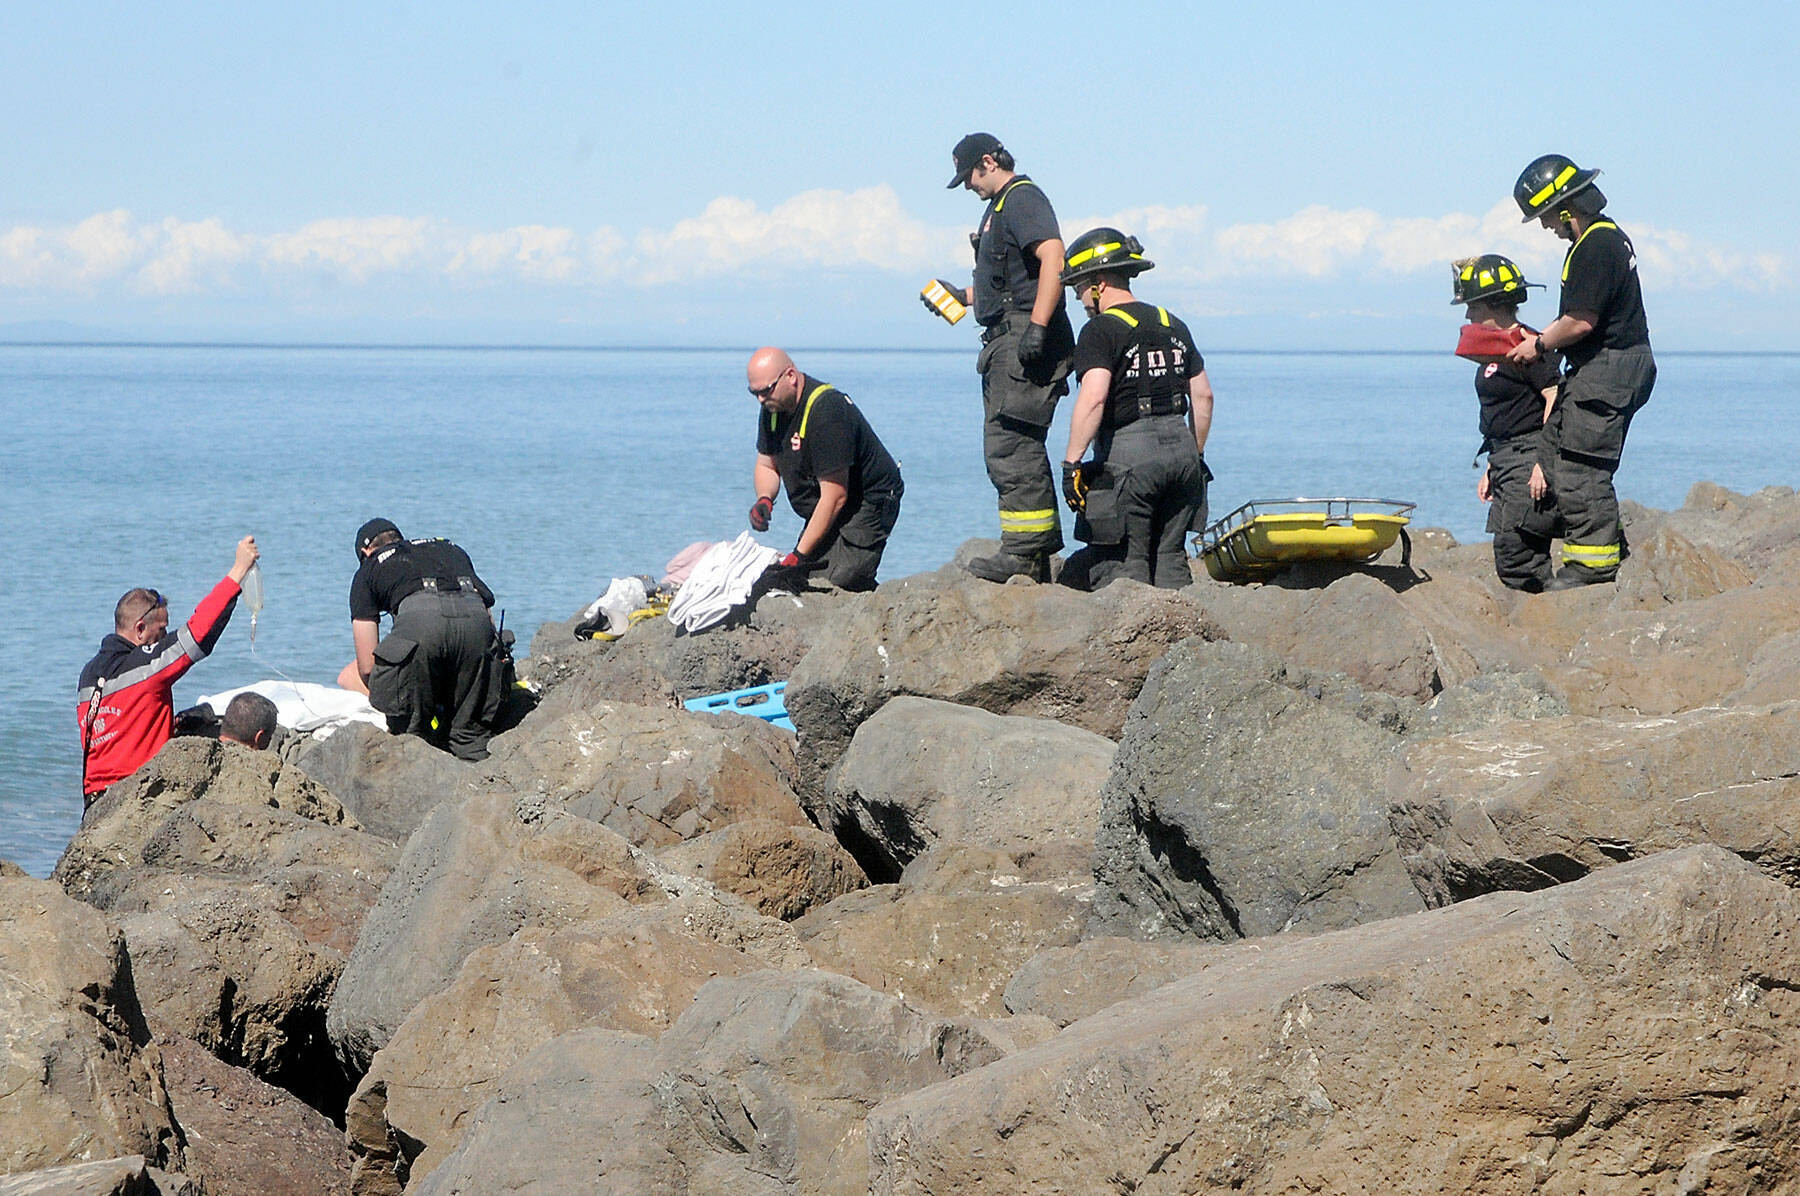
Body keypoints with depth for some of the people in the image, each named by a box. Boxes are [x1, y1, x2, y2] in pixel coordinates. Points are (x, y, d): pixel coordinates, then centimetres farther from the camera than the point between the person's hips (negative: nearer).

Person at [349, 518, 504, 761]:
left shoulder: (368, 570, 31)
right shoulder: (450, 549, 41)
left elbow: (367, 668, 27)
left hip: (419, 619, -3)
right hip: (476, 616, 3)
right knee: (472, 733, 15)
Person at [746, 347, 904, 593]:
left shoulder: (826, 411, -27)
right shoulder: (774, 407, 0)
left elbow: (835, 497, -27)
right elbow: (767, 465, 15)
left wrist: (799, 556, -26)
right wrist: (764, 500, -10)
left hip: (870, 505, -9)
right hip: (823, 511, 9)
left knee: (840, 584, -25)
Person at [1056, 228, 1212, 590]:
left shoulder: (1101, 330, -7)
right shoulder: (1174, 326, 16)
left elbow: (1093, 399, -20)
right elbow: (1203, 395, 18)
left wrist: (1071, 462, -18)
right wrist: (1196, 454, 25)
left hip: (1129, 454, -7)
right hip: (1181, 446, 7)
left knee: (1123, 563, -3)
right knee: (1170, 558, 13)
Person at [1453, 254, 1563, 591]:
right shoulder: (1494, 352, 17)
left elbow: (1555, 399, -19)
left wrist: (1544, 462, -23)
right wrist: (1491, 470, 21)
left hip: (1530, 459, -10)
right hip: (1507, 460, 10)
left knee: (1514, 553, -16)